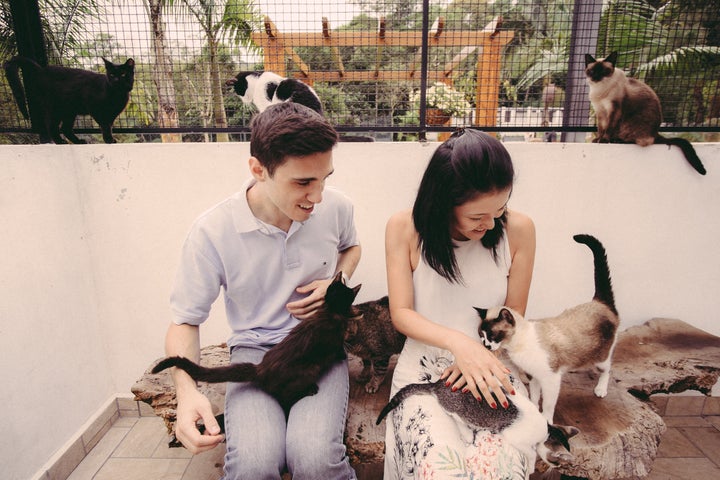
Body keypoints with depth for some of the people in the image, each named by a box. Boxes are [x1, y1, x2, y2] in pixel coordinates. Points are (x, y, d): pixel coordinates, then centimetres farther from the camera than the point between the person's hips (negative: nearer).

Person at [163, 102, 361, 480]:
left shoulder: (336, 207, -9)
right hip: (254, 349, 0)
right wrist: (187, 392, -22)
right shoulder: (212, 232, -16)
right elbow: (184, 322, -5)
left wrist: (338, 283, -6)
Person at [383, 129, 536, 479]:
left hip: (489, 371, 2)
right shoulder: (404, 228, -8)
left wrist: (478, 358, -13)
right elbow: (401, 313, -8)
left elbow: (512, 314, 3)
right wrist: (458, 343, -25)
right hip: (423, 369, -1)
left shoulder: (518, 229, -5)